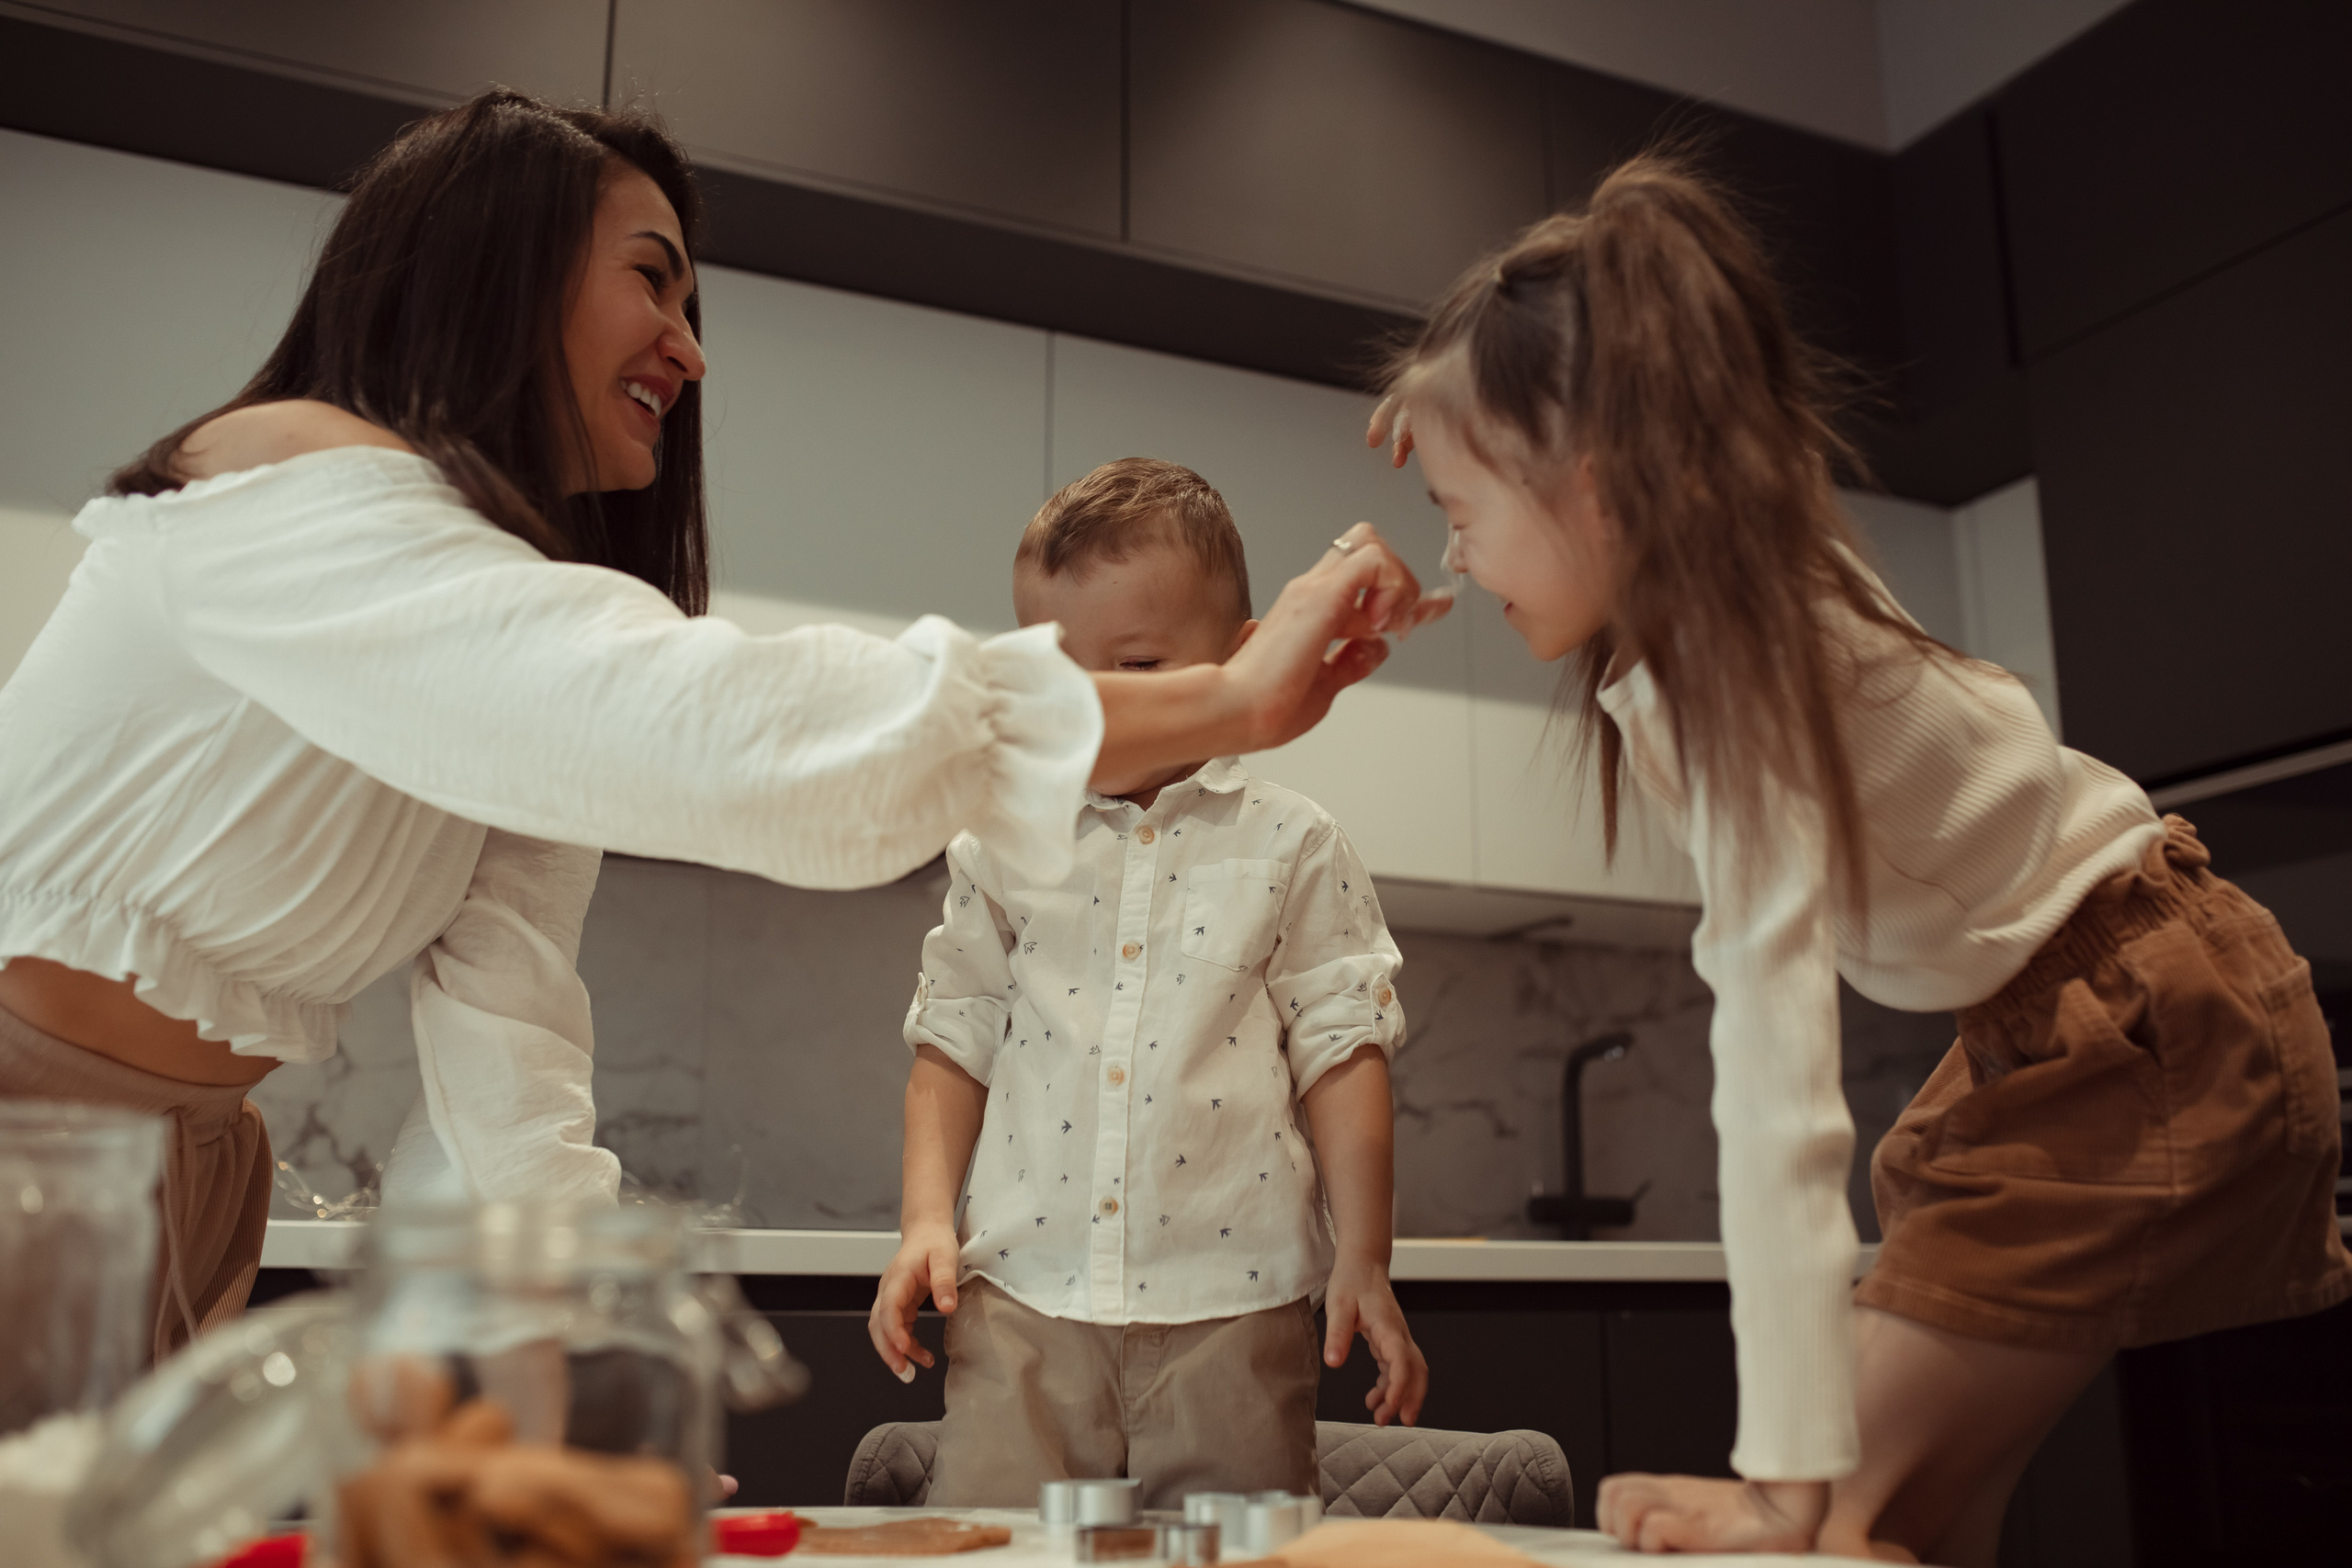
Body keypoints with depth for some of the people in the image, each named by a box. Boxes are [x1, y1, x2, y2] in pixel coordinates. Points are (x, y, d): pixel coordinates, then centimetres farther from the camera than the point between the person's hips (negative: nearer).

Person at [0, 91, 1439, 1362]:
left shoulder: (529, 613, 7)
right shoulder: (288, 478, -22)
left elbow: (508, 1017, -5)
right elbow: (696, 729, -39)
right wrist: (1227, 700, -37)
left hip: (182, 1184, 8)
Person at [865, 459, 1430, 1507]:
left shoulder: (1290, 848, 3)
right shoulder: (999, 850, 9)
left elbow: (1342, 1050, 2)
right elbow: (953, 1042, 12)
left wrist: (1364, 1260, -2)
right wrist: (927, 1219, 2)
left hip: (1232, 1301, -1)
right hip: (1023, 1299, 2)